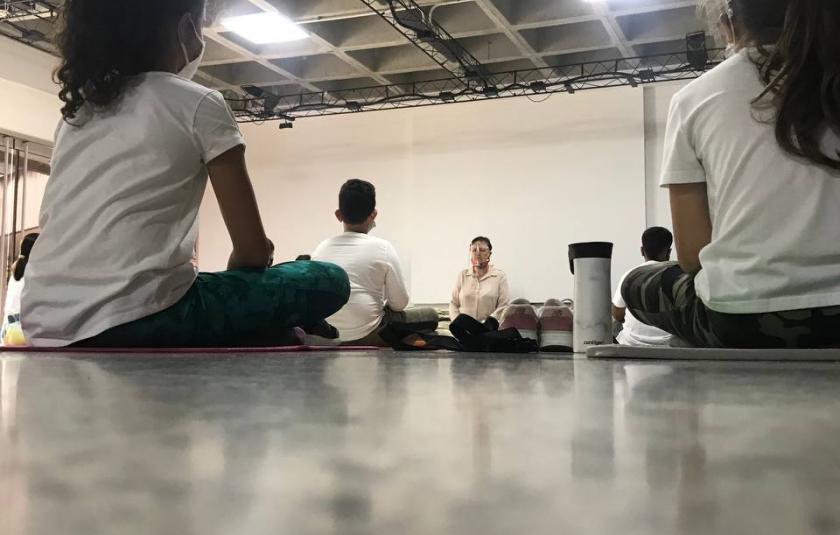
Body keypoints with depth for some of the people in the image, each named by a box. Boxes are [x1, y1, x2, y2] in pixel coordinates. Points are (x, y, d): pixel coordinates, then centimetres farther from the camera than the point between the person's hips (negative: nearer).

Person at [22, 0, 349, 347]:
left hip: (44, 323, 8)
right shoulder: (197, 104, 2)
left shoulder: (75, 113, 21)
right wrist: (230, 278, 24)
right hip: (132, 319, -7)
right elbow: (254, 250, 1)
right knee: (328, 282, 7)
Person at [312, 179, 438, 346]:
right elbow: (400, 303, -2)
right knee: (430, 316, 14)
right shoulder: (382, 248, -7)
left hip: (327, 338, 6)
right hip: (366, 336, -5)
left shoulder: (321, 249, 3)